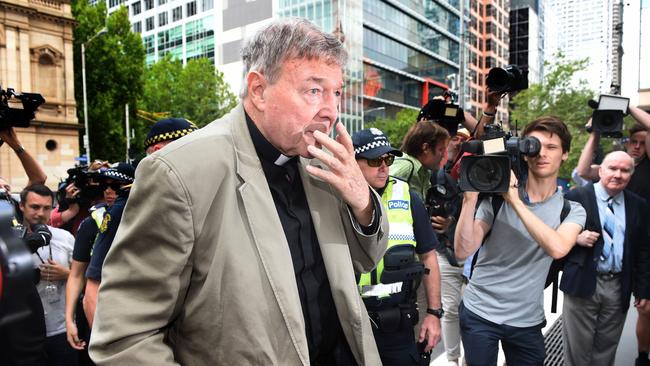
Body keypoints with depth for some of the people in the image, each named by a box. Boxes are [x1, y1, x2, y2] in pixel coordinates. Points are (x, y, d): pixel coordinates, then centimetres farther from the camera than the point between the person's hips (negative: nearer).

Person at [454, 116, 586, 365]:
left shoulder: (572, 209, -3)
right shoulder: (496, 196, -8)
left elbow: (557, 248, -26)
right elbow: (463, 251, -17)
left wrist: (514, 200, -27)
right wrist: (470, 197, -26)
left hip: (527, 320, 2)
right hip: (479, 312, -1)